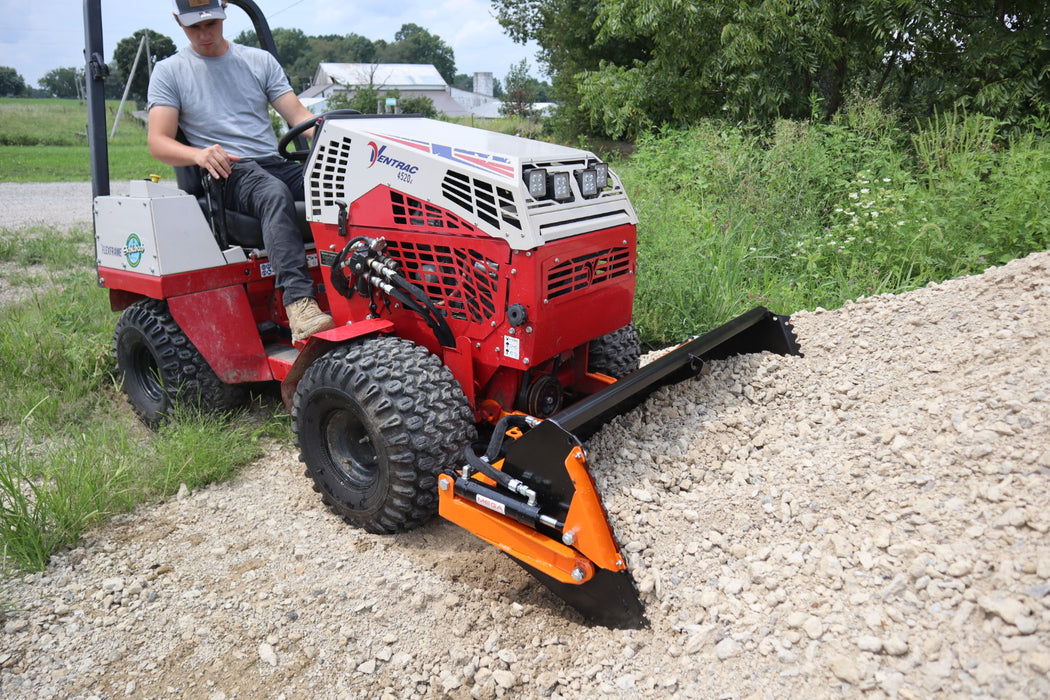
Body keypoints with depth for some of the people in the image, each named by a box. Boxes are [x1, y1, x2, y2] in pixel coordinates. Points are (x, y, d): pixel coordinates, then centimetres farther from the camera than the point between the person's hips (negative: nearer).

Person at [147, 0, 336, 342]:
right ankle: (298, 300, -51)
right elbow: (158, 143, 1)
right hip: (225, 174, -3)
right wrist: (199, 154, -22)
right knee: (275, 193, -39)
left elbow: (299, 115, 11)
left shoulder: (260, 60, 21)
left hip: (276, 164, 4)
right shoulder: (169, 71, 12)